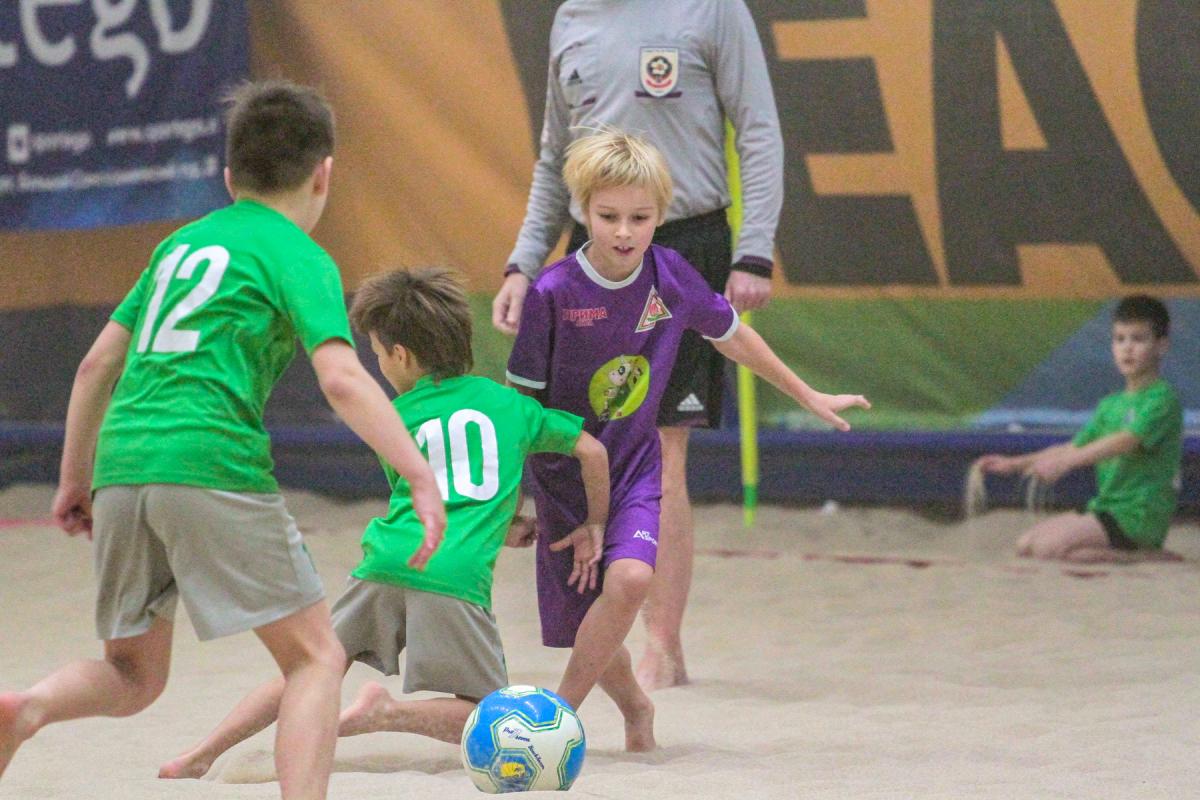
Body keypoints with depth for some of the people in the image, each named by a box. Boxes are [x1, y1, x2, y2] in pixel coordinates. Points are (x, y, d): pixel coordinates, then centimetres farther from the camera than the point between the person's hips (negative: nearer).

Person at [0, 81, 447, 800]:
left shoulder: (180, 244, 23)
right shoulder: (299, 257, 4)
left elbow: (97, 366, 25)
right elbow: (342, 379, -10)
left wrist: (74, 479, 33)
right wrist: (422, 476, -11)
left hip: (121, 467, 6)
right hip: (213, 465, -6)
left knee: (134, 675, 18)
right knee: (315, 657, 3)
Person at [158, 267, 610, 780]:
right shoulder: (510, 404, 17)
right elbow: (592, 450, 21)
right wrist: (594, 528, 35)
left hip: (387, 564, 2)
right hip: (456, 578, -2)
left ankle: (202, 754, 5)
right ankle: (388, 713, -23)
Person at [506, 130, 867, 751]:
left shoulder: (670, 276, -7)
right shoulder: (552, 293, -16)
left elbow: (731, 336, 13)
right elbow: (522, 403, -7)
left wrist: (808, 397, 22)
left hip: (634, 466, 1)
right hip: (563, 473, -1)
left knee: (630, 579, -27)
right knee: (584, 626, 4)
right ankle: (634, 708, 36)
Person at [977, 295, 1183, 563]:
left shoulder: (1163, 400, -11)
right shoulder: (1111, 405, 17)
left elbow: (1126, 441, -25)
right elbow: (1075, 447, 21)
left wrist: (1064, 462, -35)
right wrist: (1015, 464, 12)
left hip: (1138, 518, -10)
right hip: (1105, 507, 10)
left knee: (1048, 547, -23)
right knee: (1026, 544, 3)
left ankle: (1136, 556, -10)